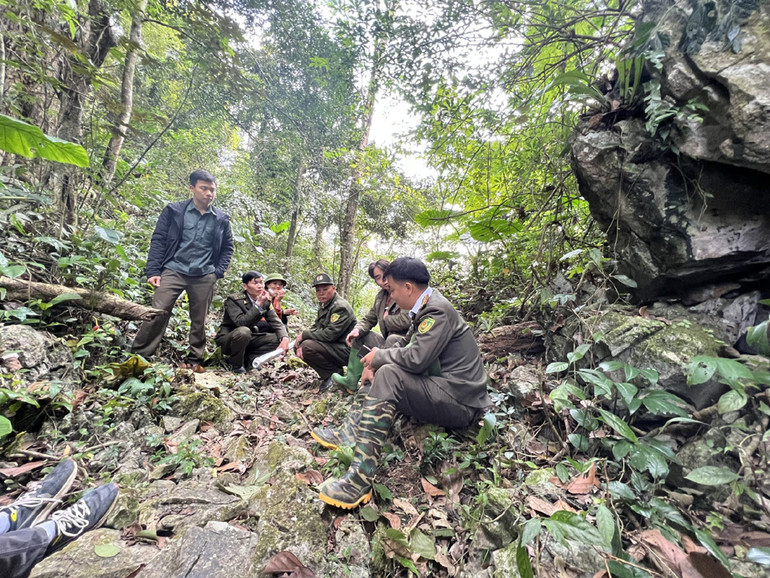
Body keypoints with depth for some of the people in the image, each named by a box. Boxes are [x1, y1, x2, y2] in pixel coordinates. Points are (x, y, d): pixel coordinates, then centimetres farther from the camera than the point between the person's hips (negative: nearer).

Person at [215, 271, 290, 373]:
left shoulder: (264, 301, -2)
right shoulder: (233, 300, -17)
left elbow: (276, 322, -7)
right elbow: (241, 322, -32)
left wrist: (285, 338, -25)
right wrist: (258, 305, -34)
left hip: (249, 340, 5)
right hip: (227, 340, -5)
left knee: (278, 339, -12)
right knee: (243, 331, -37)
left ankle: (248, 358, -6)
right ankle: (236, 364, -13)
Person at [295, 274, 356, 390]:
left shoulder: (341, 307, -19)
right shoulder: (323, 305, 13)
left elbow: (329, 334, -25)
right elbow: (315, 328, 12)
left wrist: (304, 335, -15)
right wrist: (301, 342, -7)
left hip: (344, 350, -10)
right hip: (330, 346, 10)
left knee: (308, 347, -26)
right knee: (299, 346, 3)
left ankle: (334, 373, -8)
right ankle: (327, 374, 5)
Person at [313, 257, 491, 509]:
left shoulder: (438, 310, -19)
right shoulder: (427, 307, 10)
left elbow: (416, 358, -27)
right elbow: (409, 348, 13)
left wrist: (379, 356, -10)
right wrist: (379, 359, -3)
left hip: (459, 401, -10)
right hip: (442, 388, 10)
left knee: (389, 376, -27)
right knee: (385, 374, 15)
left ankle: (360, 479, -26)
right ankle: (346, 434, 13)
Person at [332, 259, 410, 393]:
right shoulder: (381, 297, 10)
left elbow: (406, 320, -29)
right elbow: (369, 319, 16)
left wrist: (386, 319, -9)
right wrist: (357, 330, -6)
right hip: (388, 341, 9)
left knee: (392, 339, -37)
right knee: (360, 337, 12)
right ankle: (351, 381, 12)